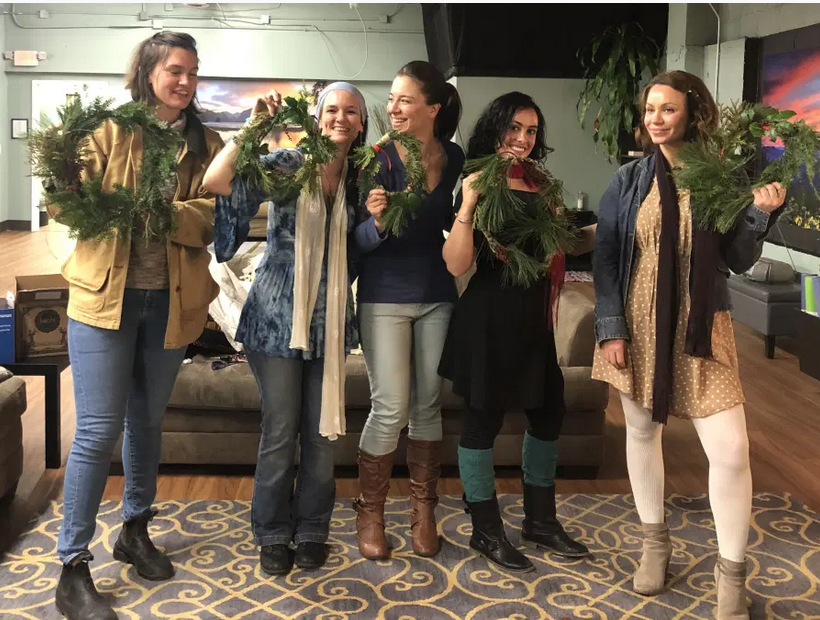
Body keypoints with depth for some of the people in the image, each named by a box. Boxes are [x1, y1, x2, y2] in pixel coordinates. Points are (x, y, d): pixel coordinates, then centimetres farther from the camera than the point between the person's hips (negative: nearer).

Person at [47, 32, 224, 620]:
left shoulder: (206, 144, 5)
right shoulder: (110, 129, -4)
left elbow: (209, 218, -9)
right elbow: (64, 201, -10)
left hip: (170, 300, 4)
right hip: (105, 296, -4)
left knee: (148, 420, 17)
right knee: (99, 429, -4)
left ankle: (136, 530, 36)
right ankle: (73, 568, 6)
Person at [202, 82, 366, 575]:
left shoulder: (360, 178, 8)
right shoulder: (285, 164, -6)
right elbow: (216, 182, -21)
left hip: (331, 320, 4)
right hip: (278, 315, -4)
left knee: (322, 430, 8)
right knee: (280, 430, 3)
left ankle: (312, 532, 24)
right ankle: (274, 535, 19)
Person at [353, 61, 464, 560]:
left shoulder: (455, 159, 0)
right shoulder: (377, 158, -10)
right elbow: (360, 240, -11)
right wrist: (377, 222, -31)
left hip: (437, 294, 3)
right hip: (385, 296, -3)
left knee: (428, 404, 10)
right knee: (391, 408, -4)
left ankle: (424, 510, 24)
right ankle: (370, 513, 14)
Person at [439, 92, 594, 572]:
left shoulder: (538, 186, 10)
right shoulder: (478, 187, -10)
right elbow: (457, 265, -19)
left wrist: (605, 230, 13)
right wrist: (467, 207, -28)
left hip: (534, 317, 8)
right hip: (490, 316, -8)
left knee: (550, 412, 14)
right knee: (484, 420, 3)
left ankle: (541, 520, 31)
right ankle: (486, 531, 19)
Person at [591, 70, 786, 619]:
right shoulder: (629, 180, -1)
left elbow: (739, 262, 1)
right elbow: (605, 258, -1)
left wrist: (760, 213, -15)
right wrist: (611, 328, -8)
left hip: (702, 327, -1)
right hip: (639, 325, 1)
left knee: (730, 449, -7)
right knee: (643, 432, 13)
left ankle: (732, 573, 9)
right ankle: (655, 540, 35)